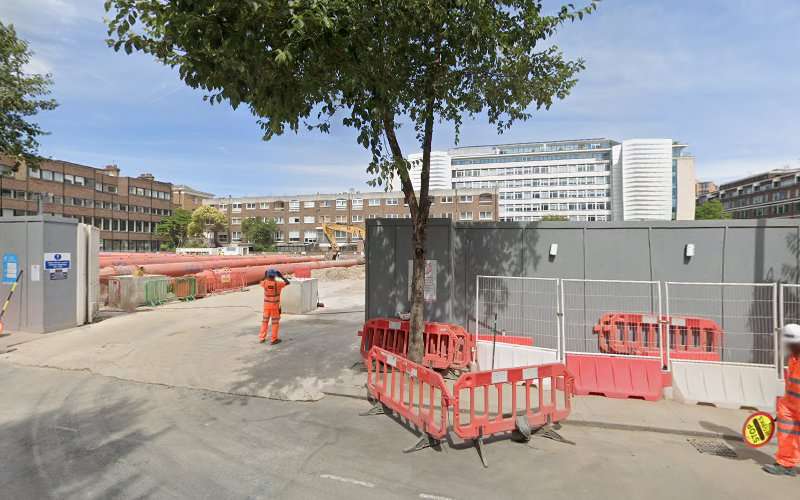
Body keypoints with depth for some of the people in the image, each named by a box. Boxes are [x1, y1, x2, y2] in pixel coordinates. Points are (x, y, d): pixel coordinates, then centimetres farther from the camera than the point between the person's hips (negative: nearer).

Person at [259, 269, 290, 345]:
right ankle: (274, 339, 6)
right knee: (275, 322, 4)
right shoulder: (277, 284, -18)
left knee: (265, 321, 16)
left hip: (266, 305, 4)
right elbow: (287, 282, -6)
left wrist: (265, 276, 20)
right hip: (275, 306, -4)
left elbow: (261, 283, 17)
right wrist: (281, 276, -2)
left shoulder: (265, 283, -9)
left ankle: (262, 338, 21)